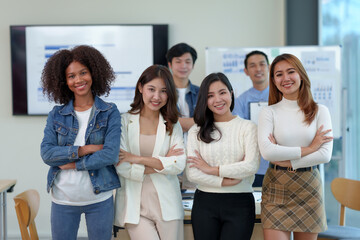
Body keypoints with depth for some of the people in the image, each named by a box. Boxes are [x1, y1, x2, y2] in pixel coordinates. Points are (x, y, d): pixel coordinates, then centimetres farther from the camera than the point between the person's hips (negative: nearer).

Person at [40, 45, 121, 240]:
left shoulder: (109, 112, -2)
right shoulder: (56, 115, 4)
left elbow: (110, 155, -13)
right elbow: (46, 154, -8)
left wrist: (72, 164, -11)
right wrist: (84, 149, -15)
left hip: (100, 199, -1)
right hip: (62, 199, 1)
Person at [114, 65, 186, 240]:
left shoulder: (172, 125, 9)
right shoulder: (125, 122, 0)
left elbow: (179, 165, -5)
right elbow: (122, 167, -10)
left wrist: (137, 158, -11)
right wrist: (162, 163, -6)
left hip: (167, 206, 3)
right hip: (135, 207, -2)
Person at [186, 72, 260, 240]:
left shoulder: (247, 127, 3)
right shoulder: (196, 131, 7)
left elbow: (251, 166, -11)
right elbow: (192, 173, -3)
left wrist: (212, 169, -8)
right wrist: (225, 181, -12)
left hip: (240, 203, -1)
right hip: (205, 204, 2)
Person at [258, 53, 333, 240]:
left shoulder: (320, 111, 4)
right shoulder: (269, 112, 0)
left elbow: (325, 154, -6)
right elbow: (266, 151, -15)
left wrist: (286, 162, -11)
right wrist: (309, 148, -12)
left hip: (309, 188, 2)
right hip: (276, 188, -1)